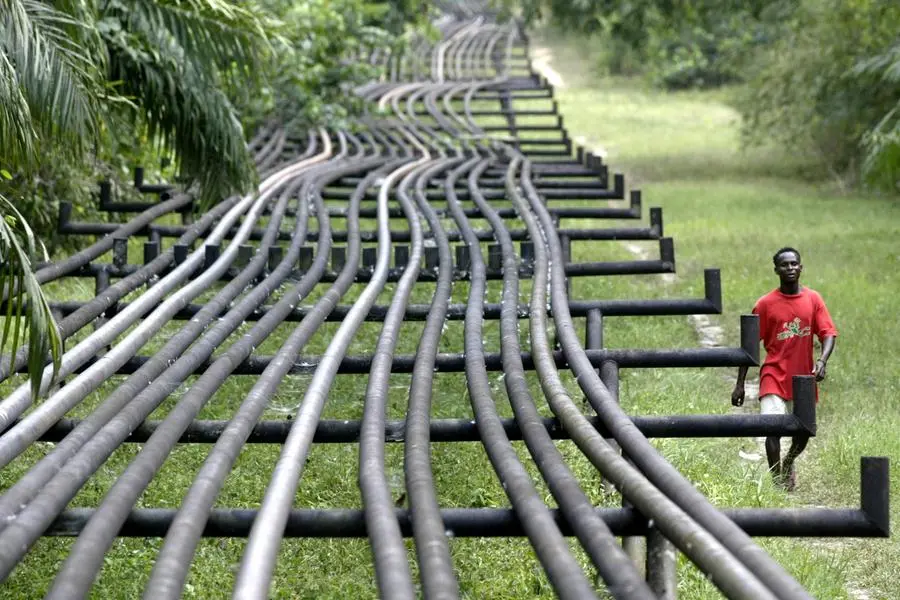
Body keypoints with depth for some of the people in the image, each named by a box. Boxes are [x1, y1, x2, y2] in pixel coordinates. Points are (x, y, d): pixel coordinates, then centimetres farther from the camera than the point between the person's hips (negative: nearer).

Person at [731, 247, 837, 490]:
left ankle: (789, 463, 45)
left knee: (803, 432, 14)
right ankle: (777, 480, -9)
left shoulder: (813, 299, 3)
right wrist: (740, 384, -2)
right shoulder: (766, 304, -4)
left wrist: (822, 361, -23)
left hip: (803, 378, 3)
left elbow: (828, 333, -2)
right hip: (774, 377, -3)